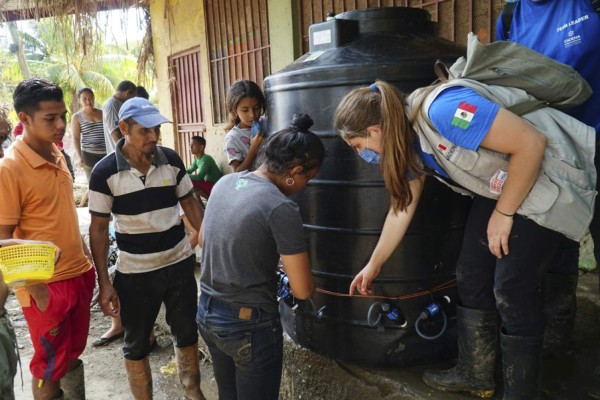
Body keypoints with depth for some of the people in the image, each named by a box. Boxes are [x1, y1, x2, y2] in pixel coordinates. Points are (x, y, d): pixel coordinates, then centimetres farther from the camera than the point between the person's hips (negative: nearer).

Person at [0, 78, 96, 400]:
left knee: (73, 354, 21)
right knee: (50, 365, 12)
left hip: (79, 274, 6)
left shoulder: (57, 155, 4)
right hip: (46, 286, -6)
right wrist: (38, 292, -17)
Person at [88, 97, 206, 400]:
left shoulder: (171, 159, -4)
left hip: (180, 263, 3)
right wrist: (104, 283, -10)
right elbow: (98, 228, -7)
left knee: (187, 332, 17)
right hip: (135, 273, -2)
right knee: (136, 344, 13)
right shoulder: (104, 172, -13)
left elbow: (189, 203, 7)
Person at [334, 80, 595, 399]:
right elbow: (402, 209, 9)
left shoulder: (441, 110, -32)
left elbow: (531, 143, -29)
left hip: (549, 178, -8)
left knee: (512, 288, -5)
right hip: (499, 186, 8)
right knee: (470, 275, 9)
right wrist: (373, 265, 18)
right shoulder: (408, 141, -2)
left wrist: (503, 214, -18)